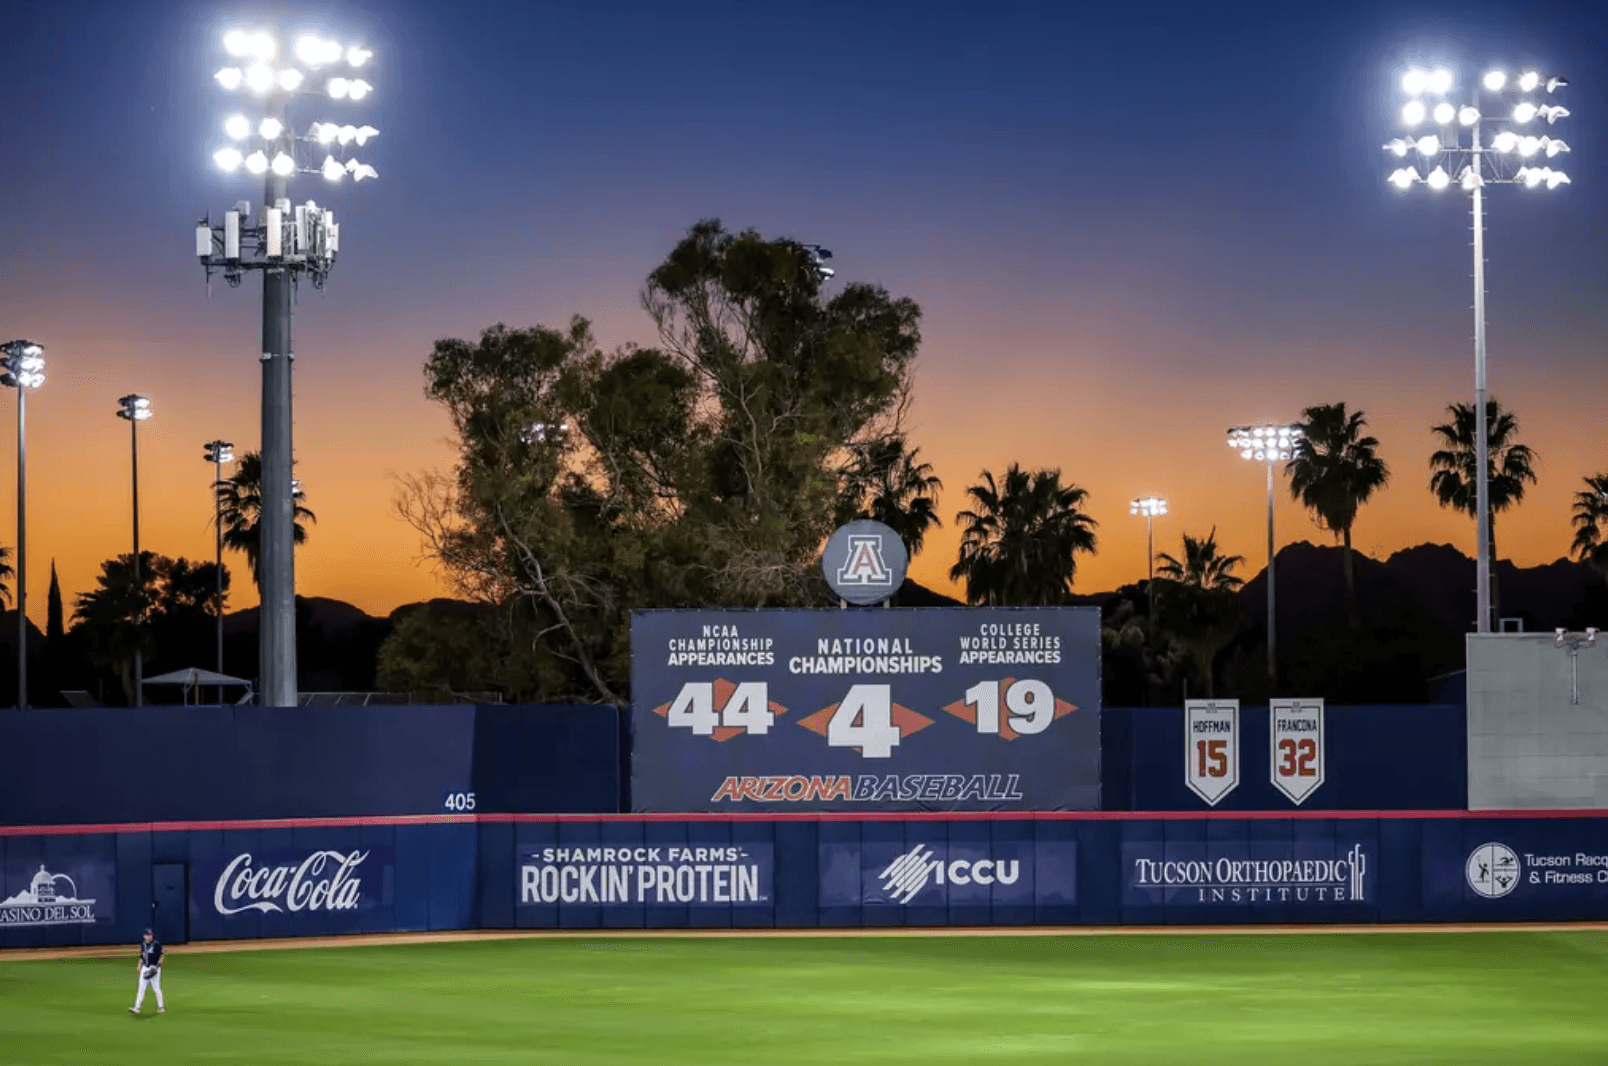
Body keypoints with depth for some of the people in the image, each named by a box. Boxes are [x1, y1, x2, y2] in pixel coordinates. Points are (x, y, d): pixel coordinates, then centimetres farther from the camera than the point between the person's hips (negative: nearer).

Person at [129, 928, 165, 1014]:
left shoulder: (156, 944, -9)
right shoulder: (143, 944, 10)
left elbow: (161, 956, -8)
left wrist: (158, 966, -17)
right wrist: (139, 966, 13)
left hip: (154, 968, -6)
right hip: (145, 968, 6)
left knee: (156, 988, -1)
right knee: (141, 988, 1)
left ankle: (160, 1007, 12)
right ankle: (136, 1008, -3)